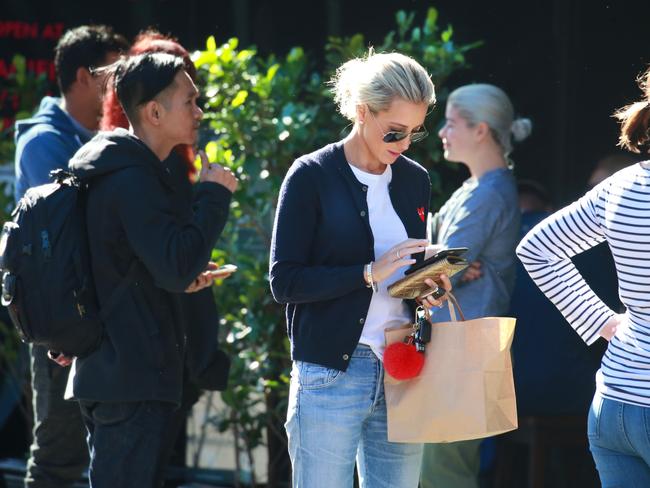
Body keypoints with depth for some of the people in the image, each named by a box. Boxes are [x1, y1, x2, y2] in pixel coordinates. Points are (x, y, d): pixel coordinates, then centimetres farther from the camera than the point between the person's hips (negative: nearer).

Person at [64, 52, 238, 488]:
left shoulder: (110, 173, 17)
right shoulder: (132, 180, -17)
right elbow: (178, 267, -25)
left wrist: (181, 279, 12)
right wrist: (214, 195, -15)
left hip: (108, 371, 11)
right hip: (135, 378, -11)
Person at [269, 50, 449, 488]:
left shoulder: (416, 180, 11)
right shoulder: (313, 176, -6)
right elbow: (285, 282, -10)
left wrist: (426, 285, 0)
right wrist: (370, 273, -18)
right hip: (332, 375, -5)